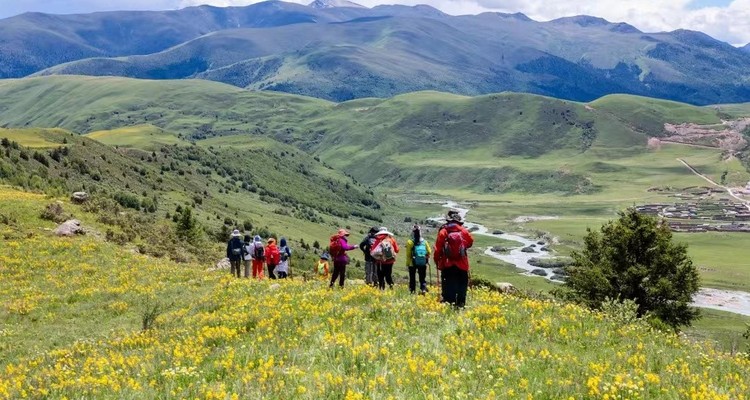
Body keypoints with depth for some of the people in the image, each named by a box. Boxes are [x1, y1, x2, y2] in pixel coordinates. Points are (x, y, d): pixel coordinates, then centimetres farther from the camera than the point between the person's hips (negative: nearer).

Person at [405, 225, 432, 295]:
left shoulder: (410, 242, -10)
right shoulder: (425, 242, 0)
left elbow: (408, 254, -9)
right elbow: (429, 252, 3)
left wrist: (407, 263, -2)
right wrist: (427, 260, 18)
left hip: (413, 263, -2)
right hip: (423, 263, 2)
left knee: (412, 278, 11)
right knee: (422, 278, 11)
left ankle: (412, 290, 13)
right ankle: (423, 288, -7)